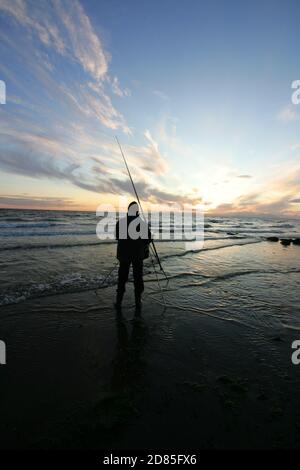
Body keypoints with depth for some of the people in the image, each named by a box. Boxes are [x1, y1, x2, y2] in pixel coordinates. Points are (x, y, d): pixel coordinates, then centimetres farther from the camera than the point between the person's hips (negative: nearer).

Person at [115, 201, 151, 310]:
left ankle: (118, 301, 17)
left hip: (124, 253, 1)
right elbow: (148, 238, -7)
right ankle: (138, 302, 19)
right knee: (138, 277, 12)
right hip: (138, 254, -1)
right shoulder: (142, 222, -9)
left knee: (122, 277, 12)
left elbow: (117, 237, 5)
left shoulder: (120, 222, -5)